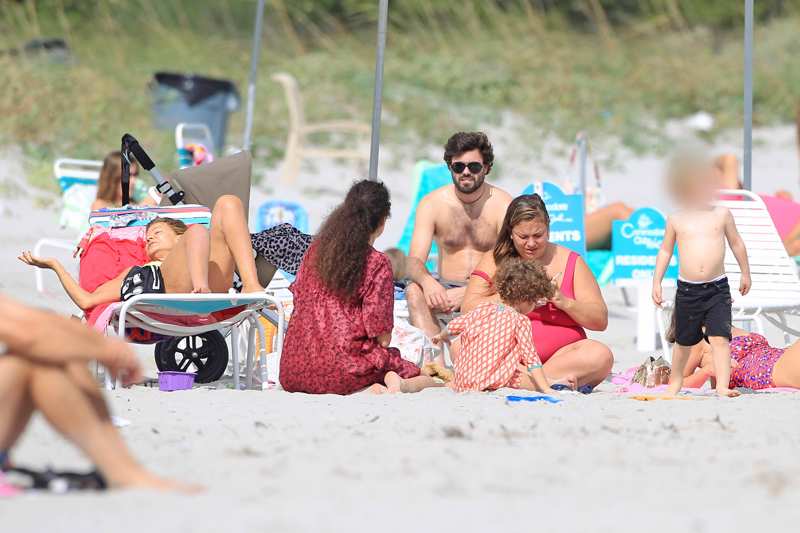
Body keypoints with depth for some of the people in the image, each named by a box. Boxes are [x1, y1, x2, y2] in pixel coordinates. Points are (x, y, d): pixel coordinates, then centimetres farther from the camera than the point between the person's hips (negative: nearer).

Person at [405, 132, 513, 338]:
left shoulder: (501, 204, -5)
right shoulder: (432, 204, 1)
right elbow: (413, 261, -8)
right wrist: (427, 281, -34)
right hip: (445, 288, 2)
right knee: (414, 291, -29)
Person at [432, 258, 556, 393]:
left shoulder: (483, 308, 8)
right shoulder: (521, 321, -9)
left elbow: (454, 325, 20)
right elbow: (530, 356, -14)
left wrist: (442, 336, 43)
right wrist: (546, 389, -13)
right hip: (494, 382, -6)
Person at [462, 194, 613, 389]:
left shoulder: (570, 262, 10)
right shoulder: (495, 260, 10)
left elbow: (600, 321, 7)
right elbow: (468, 309, -1)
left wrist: (565, 303, -10)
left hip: (559, 353, 0)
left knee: (601, 356, -30)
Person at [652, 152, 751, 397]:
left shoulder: (721, 214, 2)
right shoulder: (676, 220, 2)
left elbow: (737, 243, 13)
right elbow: (665, 251, 10)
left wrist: (745, 274, 18)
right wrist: (656, 282, 5)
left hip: (717, 288, -1)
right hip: (687, 289, 1)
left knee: (719, 338, -14)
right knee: (684, 340, 13)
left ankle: (722, 385, -18)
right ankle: (675, 379, 34)